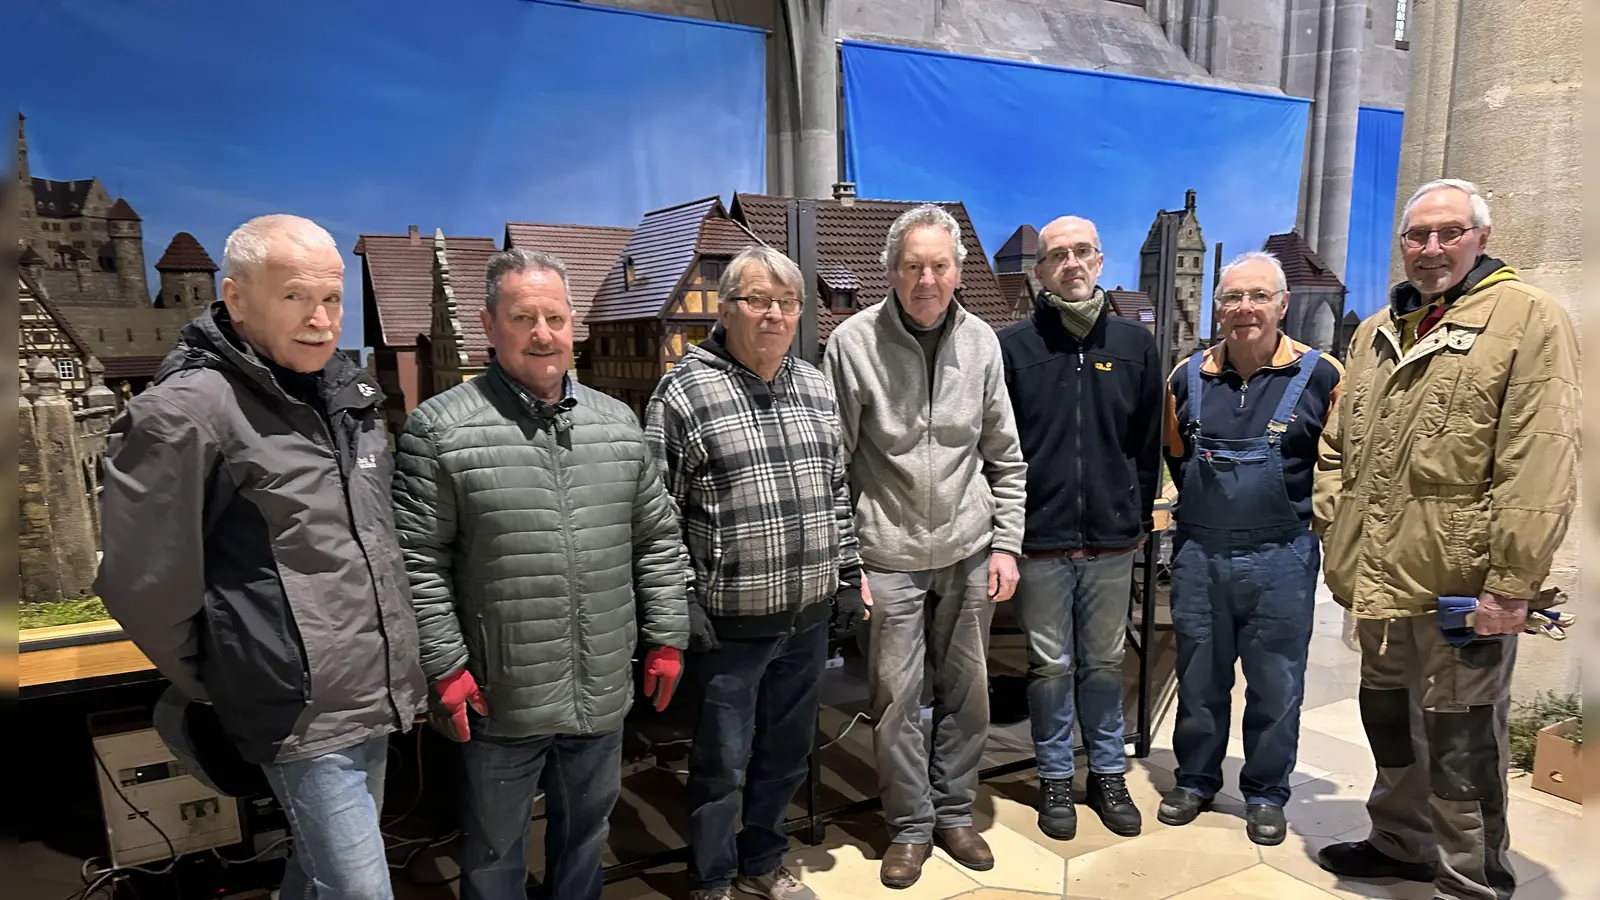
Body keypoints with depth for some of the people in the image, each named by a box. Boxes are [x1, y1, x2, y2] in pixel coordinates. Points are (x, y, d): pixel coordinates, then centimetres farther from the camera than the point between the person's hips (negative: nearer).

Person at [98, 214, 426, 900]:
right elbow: (143, 581, -14)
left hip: (377, 694, 7)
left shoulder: (350, 390, 6)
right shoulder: (184, 413, -17)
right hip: (303, 714, -7)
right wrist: (212, 684, -1)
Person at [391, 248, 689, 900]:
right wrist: (445, 668, -11)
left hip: (602, 693, 4)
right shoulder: (439, 430, -10)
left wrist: (666, 638, 6)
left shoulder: (618, 423, 4)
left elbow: (658, 540, 8)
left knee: (586, 835, 24)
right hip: (499, 700, -3)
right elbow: (418, 565, -10)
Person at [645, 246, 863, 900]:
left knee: (787, 751, 19)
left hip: (809, 618, 6)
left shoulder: (816, 388, 7)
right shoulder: (684, 393, -10)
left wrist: (849, 575, 11)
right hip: (729, 623, -5)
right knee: (723, 763, 10)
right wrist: (680, 603, -12)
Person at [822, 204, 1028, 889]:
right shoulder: (854, 342, -9)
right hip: (889, 556, -3)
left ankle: (953, 812, 33)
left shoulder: (981, 343, 1)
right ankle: (910, 827, 26)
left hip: (968, 552, 3)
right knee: (896, 697, 6)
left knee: (967, 691, 13)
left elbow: (1005, 459, 7)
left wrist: (1006, 544, 3)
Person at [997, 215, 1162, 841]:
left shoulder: (1134, 344, 6)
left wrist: (1141, 516, 11)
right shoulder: (1013, 345, -2)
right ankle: (1055, 778, 26)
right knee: (1051, 665, 10)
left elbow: (1148, 442, 11)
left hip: (1112, 538, 2)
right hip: (1040, 538, -2)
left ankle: (1108, 773, 31)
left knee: (1105, 662, 15)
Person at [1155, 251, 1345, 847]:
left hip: (1281, 557, -2)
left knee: (1276, 684, 10)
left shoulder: (1320, 376, -7)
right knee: (1198, 678, 14)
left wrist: (1299, 512, 2)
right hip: (1198, 552, 3)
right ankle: (1195, 779, 31)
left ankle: (1266, 794, 29)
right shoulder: (1188, 377, 2)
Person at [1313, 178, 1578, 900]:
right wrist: (1333, 528, 9)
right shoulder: (1376, 332, 13)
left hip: (1461, 585, -7)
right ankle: (1402, 841, 41)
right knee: (1388, 718, 21)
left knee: (1459, 740, 5)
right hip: (1379, 578, 7)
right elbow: (1337, 444, 18)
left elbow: (1540, 465, -16)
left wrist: (1511, 583, -19)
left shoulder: (1527, 319, -8)